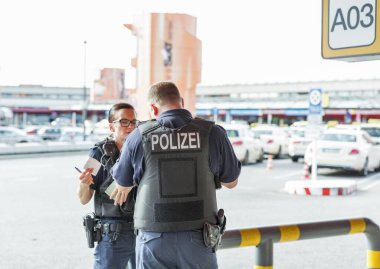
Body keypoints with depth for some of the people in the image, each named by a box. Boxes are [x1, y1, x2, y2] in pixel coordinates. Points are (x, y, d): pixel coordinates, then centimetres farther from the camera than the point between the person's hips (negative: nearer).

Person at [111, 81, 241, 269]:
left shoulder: (139, 137, -4)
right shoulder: (213, 133, -5)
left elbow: (122, 185, 11)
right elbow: (231, 181, 8)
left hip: (154, 239, 0)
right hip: (197, 238, 0)